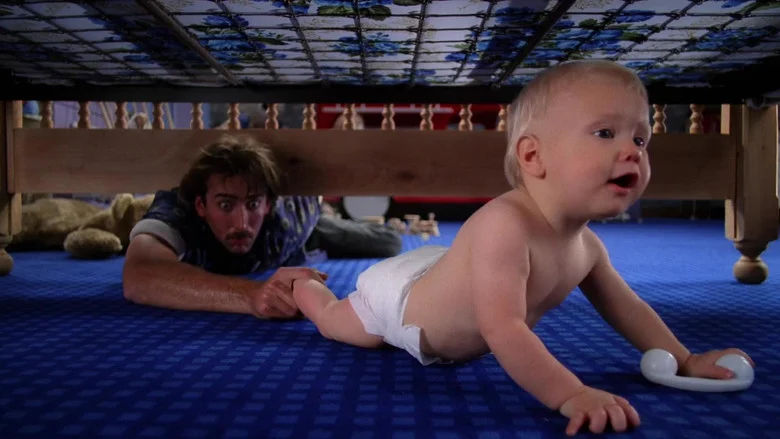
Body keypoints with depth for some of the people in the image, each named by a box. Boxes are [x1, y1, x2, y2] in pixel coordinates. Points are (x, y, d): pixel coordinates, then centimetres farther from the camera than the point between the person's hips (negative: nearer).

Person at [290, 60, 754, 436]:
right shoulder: (505, 224, -47)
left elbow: (626, 306, -2)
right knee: (334, 322, 24)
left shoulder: (587, 246, -19)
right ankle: (299, 283, 50)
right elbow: (503, 327, -52)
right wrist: (570, 395, -55)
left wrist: (685, 361, -3)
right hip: (397, 294, -6)